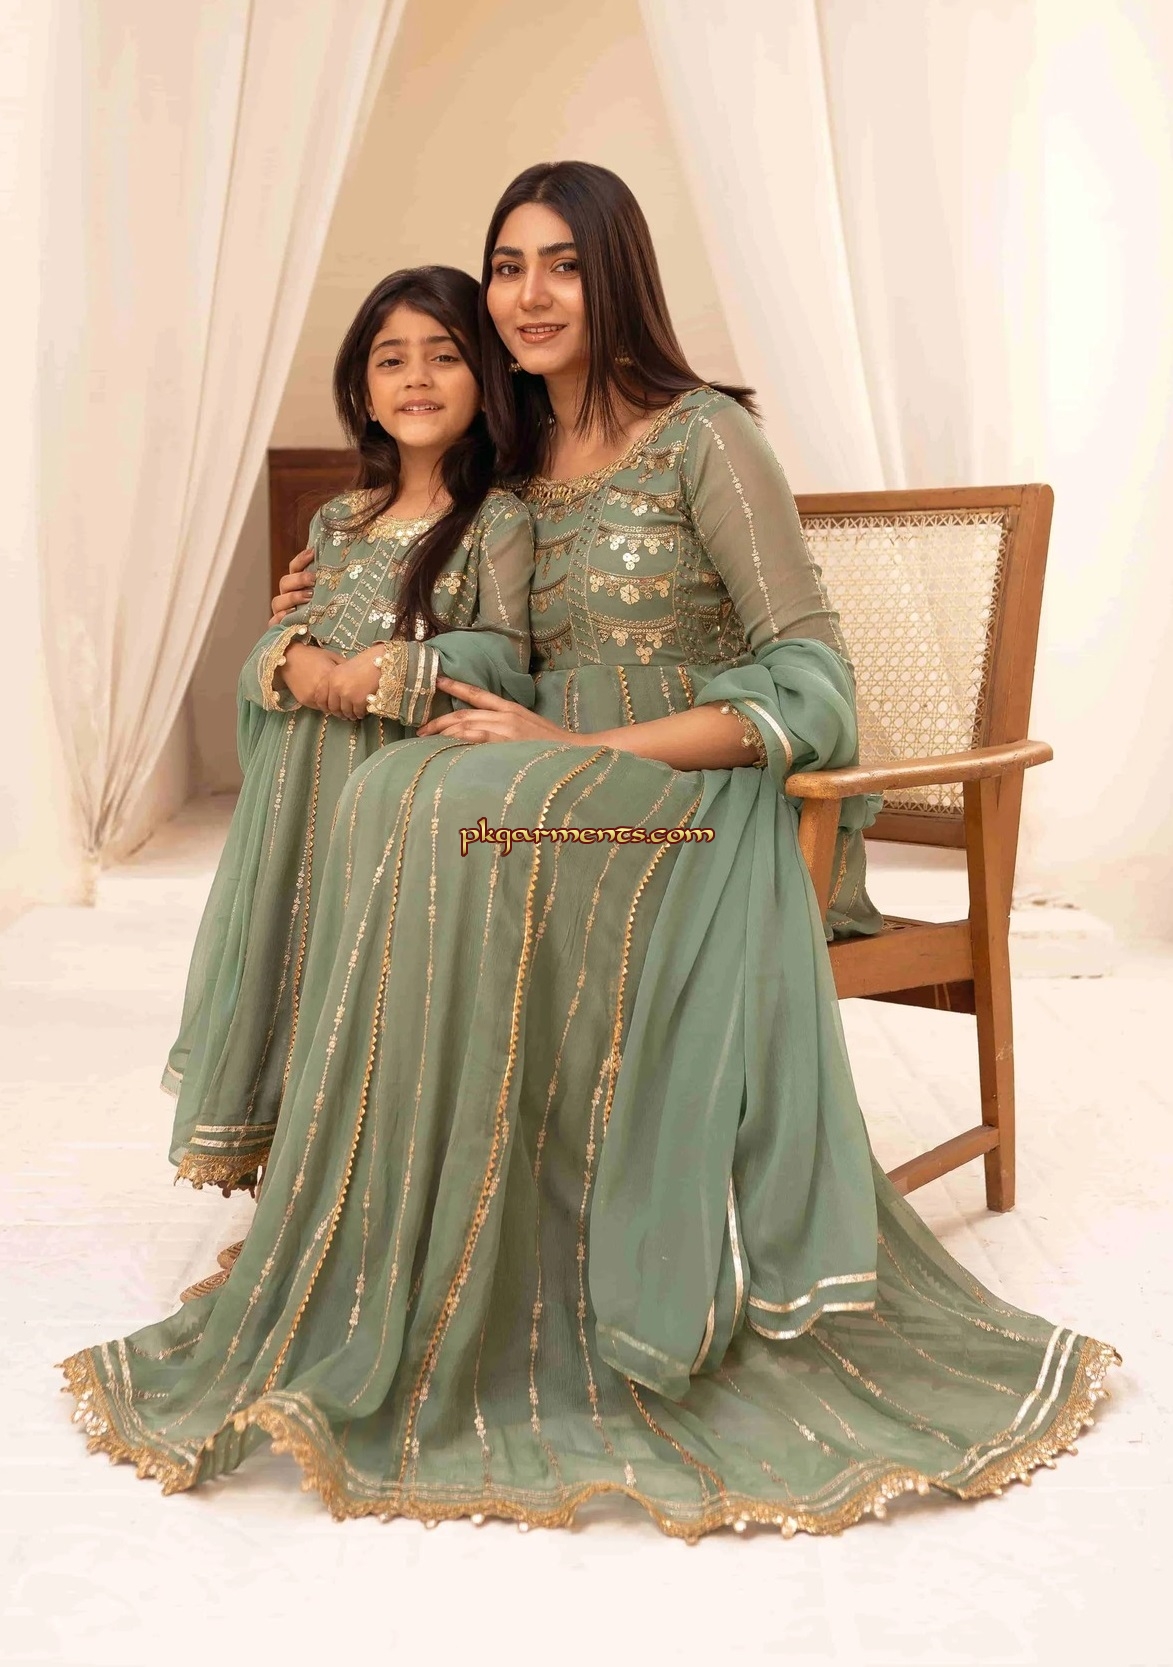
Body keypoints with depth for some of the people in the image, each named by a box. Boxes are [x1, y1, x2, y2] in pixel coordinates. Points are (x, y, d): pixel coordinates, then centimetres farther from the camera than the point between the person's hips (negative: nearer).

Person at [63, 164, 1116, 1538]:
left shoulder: (704, 437, -5)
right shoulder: (517, 469, 16)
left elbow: (813, 690, -11)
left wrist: (582, 749, -18)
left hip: (691, 818, -5)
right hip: (562, 816, 6)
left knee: (452, 814, -31)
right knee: (395, 802, -25)